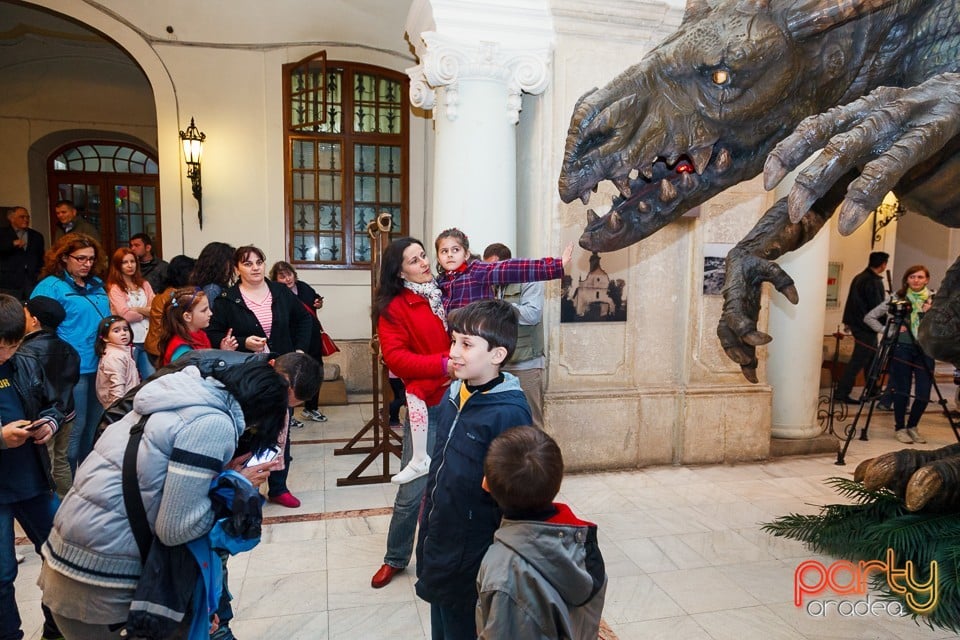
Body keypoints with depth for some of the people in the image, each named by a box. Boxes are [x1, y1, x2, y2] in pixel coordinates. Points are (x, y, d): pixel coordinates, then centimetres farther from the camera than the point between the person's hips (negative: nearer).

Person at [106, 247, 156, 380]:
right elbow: (126, 315, -12)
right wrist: (147, 312, 2)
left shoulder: (144, 284, 14)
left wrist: (137, 309, -9)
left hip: (147, 339, 4)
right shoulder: (115, 288, 0)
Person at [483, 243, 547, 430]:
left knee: (531, 423, 1)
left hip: (526, 365, -6)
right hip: (498, 365, 6)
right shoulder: (491, 285, 14)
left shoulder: (528, 281, -6)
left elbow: (533, 314, -21)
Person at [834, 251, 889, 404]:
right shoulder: (873, 282, -17)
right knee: (858, 361, -6)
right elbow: (877, 307, -19)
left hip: (856, 322, 9)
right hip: (866, 326, -9)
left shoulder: (859, 277, 11)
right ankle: (842, 392, -6)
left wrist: (850, 322, 22)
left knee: (872, 357, 18)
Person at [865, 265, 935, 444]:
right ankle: (900, 428, 19)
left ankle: (912, 426, 23)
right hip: (902, 348, -2)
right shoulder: (897, 298, 0)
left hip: (925, 350, 2)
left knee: (924, 392, 1)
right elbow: (869, 317, -1)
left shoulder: (934, 299, 6)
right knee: (902, 391, 3)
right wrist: (888, 331, -9)